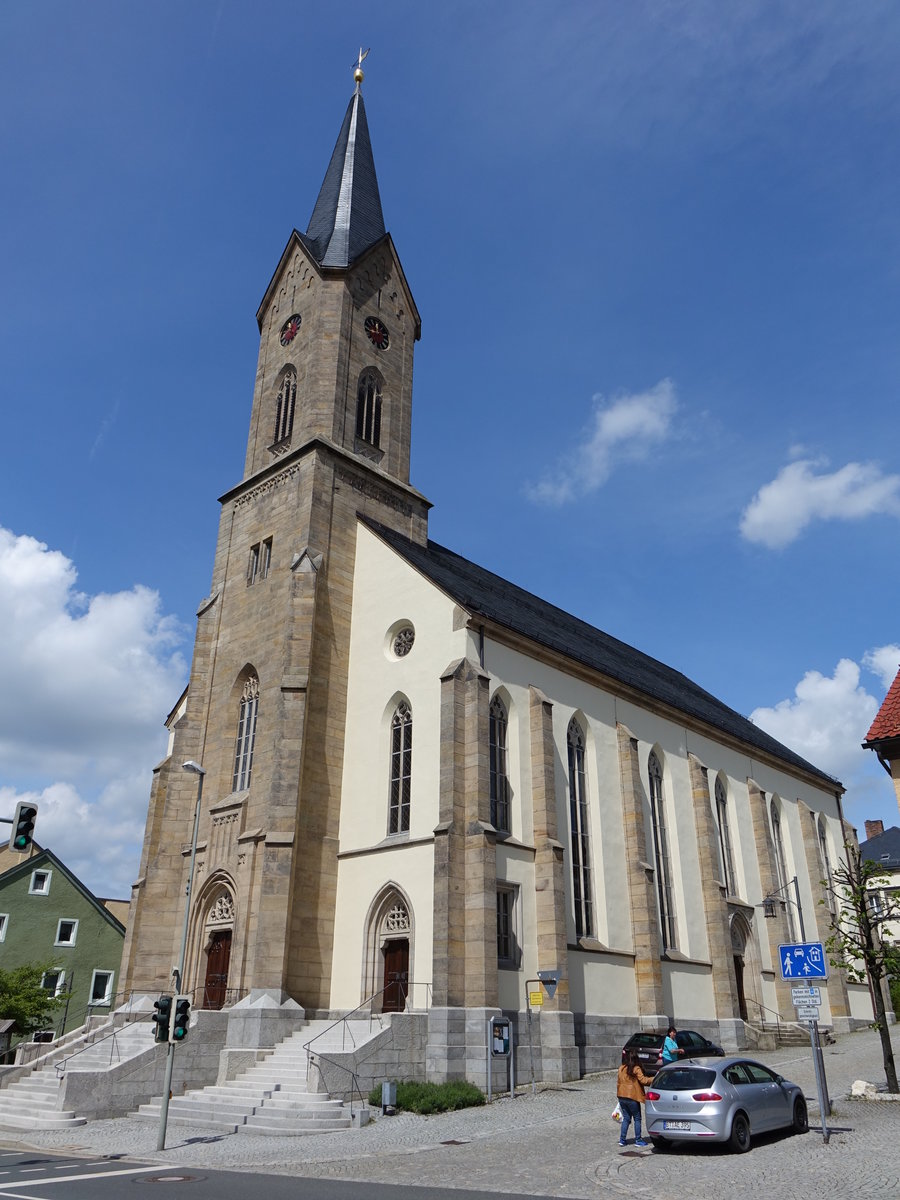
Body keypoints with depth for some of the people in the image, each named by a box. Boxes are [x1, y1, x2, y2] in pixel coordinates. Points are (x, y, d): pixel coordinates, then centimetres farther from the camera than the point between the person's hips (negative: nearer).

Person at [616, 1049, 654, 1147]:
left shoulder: (621, 1069, 8)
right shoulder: (636, 1069, -11)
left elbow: (618, 1082, 13)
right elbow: (643, 1080, -18)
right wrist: (653, 1079, -7)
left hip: (621, 1096, 6)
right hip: (632, 1097, -6)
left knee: (626, 1118, 15)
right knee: (637, 1119, 10)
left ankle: (622, 1139, 12)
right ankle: (638, 1140, 12)